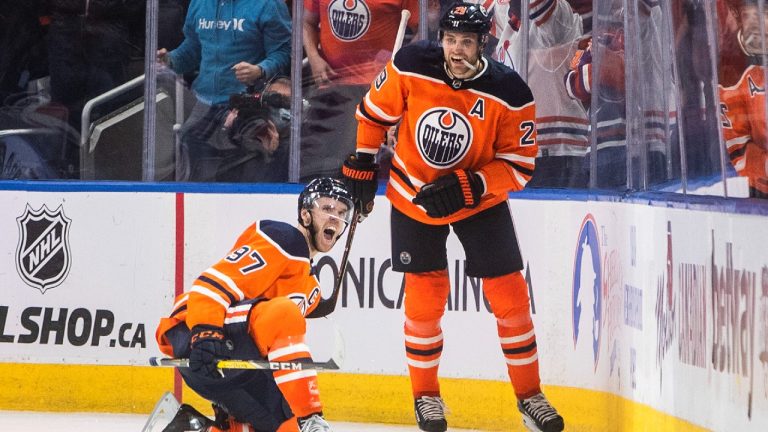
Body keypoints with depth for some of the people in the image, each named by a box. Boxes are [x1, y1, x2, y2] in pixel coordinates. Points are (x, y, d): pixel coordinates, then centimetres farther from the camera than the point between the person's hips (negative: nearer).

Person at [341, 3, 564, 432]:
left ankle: (530, 396, 13)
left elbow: (520, 165, -17)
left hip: (480, 200, 0)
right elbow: (375, 110, -2)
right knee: (425, 298, 0)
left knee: (510, 296, -1)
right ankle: (426, 396, 19)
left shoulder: (510, 94, -23)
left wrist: (468, 187, -28)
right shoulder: (411, 67, -20)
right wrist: (362, 166, 3)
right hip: (413, 195, 0)